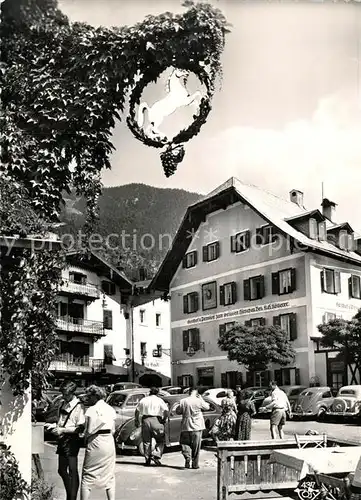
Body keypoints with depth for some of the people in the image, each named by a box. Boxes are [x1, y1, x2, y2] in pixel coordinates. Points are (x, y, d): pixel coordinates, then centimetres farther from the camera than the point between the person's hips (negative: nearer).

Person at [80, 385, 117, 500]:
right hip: (110, 443, 6)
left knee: (87, 477, 3)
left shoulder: (91, 410, -10)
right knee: (109, 476, 14)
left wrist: (85, 439, 8)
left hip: (95, 443, -6)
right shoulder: (111, 410, 9)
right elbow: (113, 430, 10)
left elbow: (89, 431, -10)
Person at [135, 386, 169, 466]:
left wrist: (137, 421, 22)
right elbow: (166, 410, -9)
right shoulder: (159, 400, 4)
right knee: (161, 440, 7)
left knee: (146, 441, 11)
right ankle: (156, 455, -11)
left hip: (145, 420, 3)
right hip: (156, 421, -3)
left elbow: (137, 410, 13)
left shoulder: (144, 400, 13)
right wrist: (164, 419, 4)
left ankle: (147, 460, 13)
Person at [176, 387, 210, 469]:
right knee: (196, 446, 9)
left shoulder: (183, 401, -4)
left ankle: (187, 458, -11)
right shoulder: (199, 401, -9)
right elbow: (207, 407, 7)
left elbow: (178, 412, 7)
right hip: (197, 426, -1)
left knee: (185, 443, 11)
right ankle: (195, 464, 13)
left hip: (186, 426, 1)